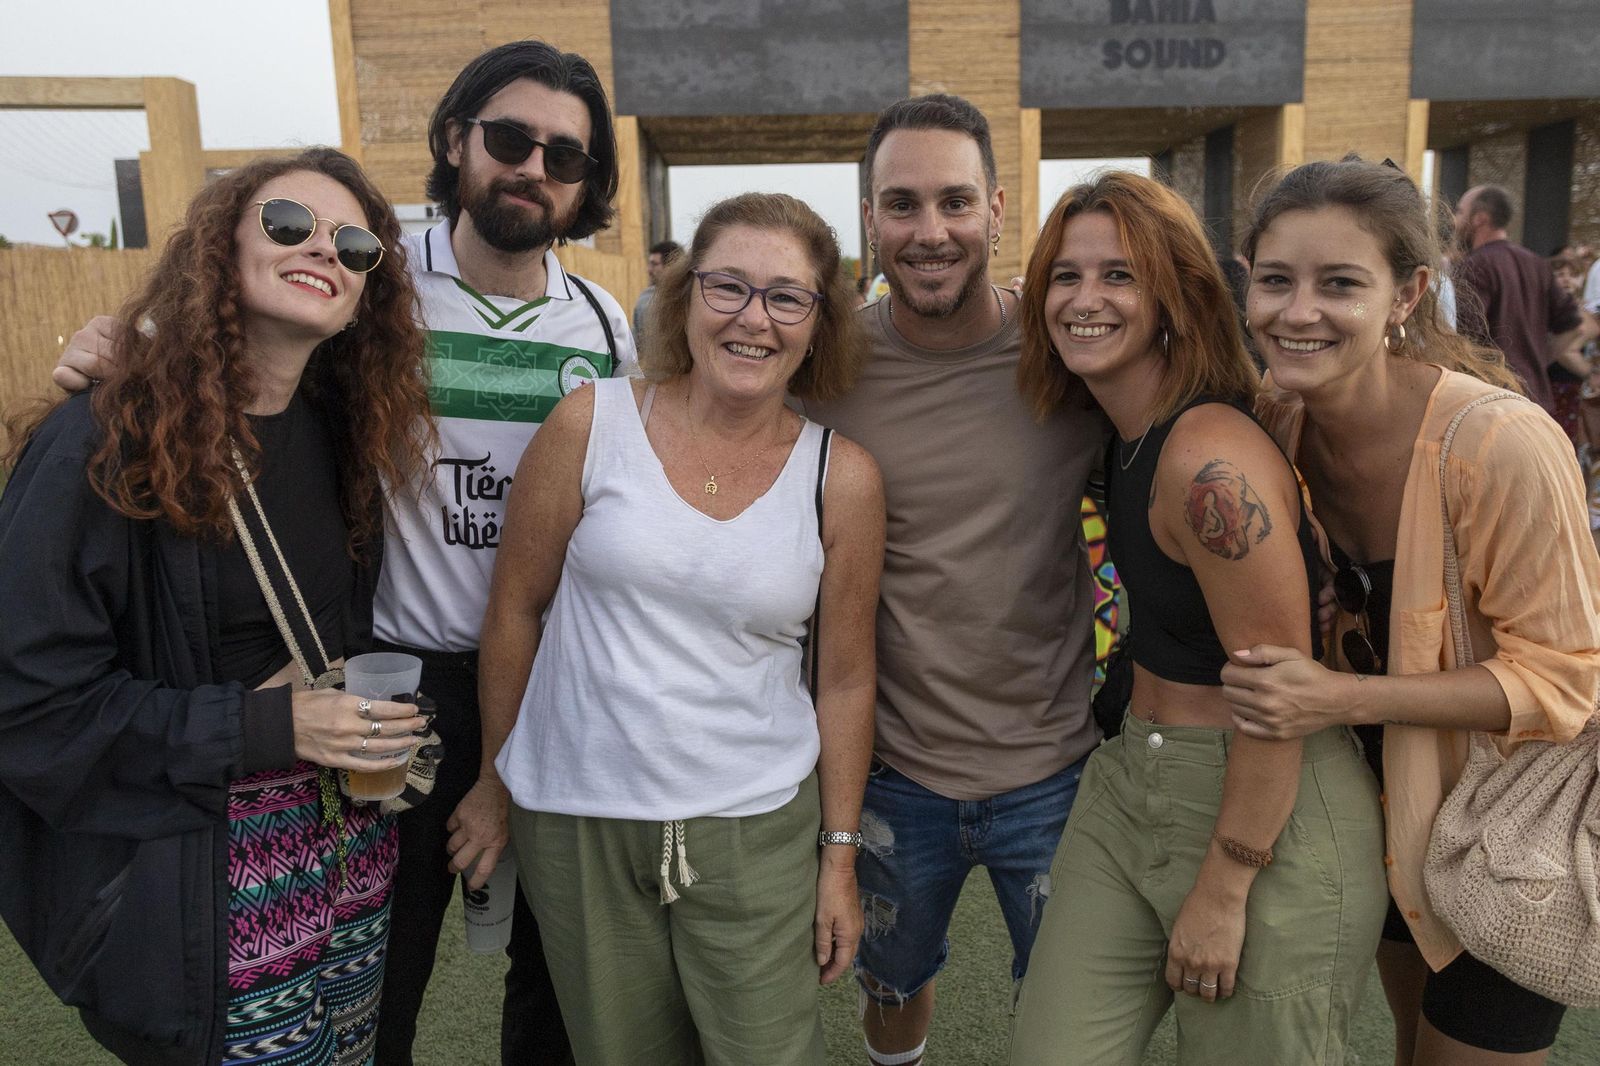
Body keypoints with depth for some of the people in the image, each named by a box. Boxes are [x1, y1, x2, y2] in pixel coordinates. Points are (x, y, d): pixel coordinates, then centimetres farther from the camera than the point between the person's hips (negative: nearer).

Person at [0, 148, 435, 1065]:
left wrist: (365, 715, -2)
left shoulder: (338, 430, 3)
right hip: (196, 877, -6)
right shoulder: (105, 445, -16)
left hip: (351, 848, 6)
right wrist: (263, 726, -20)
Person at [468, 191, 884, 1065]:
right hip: (577, 825, 1)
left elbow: (845, 680, 2)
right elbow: (515, 609, 1)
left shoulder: (841, 478, -5)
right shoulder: (591, 425, -7)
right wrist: (496, 779, 8)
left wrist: (841, 856, 4)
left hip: (754, 831, 0)